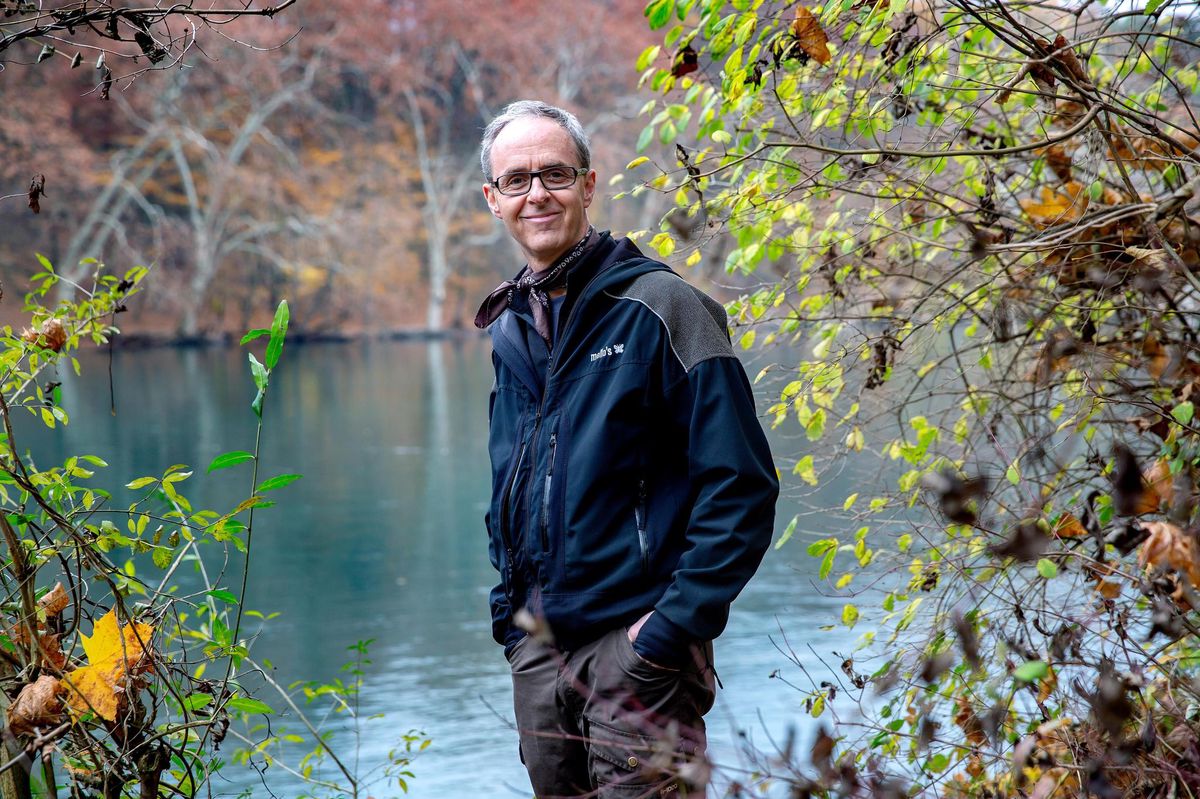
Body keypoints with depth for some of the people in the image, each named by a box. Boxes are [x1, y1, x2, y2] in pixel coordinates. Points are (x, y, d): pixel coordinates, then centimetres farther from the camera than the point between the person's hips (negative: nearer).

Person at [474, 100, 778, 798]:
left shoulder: (657, 307, -9)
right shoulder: (510, 328, 12)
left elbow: (741, 487, -13)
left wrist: (676, 623, -18)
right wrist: (510, 613, 12)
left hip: (636, 642, -6)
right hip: (537, 648, 7)